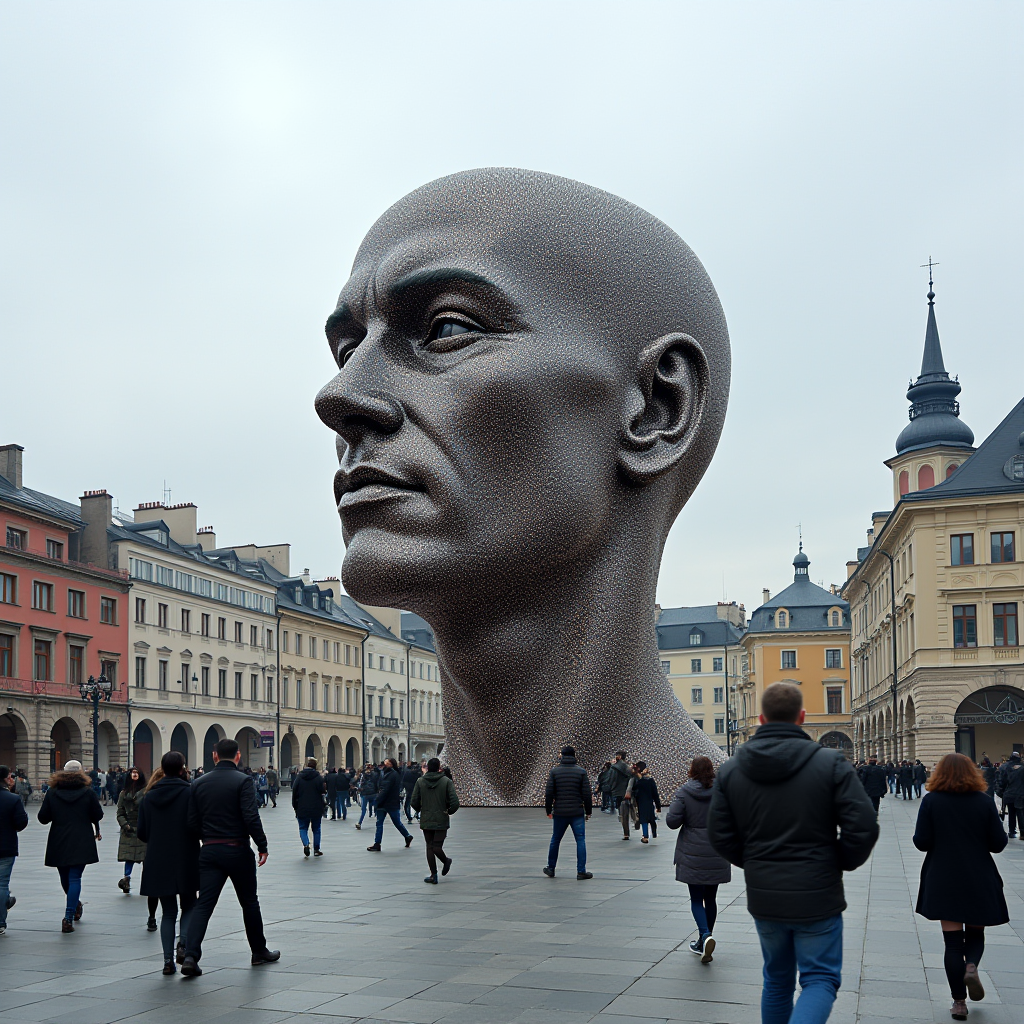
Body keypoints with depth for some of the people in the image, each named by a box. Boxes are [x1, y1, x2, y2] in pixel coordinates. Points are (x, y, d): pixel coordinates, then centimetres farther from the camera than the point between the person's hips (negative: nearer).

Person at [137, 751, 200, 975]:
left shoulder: (149, 796, 2)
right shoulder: (190, 793, -9)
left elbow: (142, 833, 4)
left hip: (158, 862, 3)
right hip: (186, 862, -3)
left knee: (168, 911, 12)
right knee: (189, 906, 13)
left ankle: (168, 959, 4)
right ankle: (183, 942, -10)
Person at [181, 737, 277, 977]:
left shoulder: (199, 783, 4)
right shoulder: (242, 781, -10)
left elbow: (192, 823, 4)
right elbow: (251, 817, -18)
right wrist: (262, 845, -8)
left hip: (209, 852, 3)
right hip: (238, 851, -3)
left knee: (203, 904, 1)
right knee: (249, 902, 12)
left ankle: (190, 955, -14)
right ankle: (259, 952, 25)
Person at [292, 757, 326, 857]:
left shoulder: (299, 777, -3)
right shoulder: (318, 777, -9)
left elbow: (294, 792, 0)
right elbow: (323, 790, -11)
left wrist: (295, 806, 7)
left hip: (302, 809, 0)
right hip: (316, 809, 0)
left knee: (303, 828, 10)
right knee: (316, 829, 13)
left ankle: (306, 844, -16)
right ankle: (316, 850, 15)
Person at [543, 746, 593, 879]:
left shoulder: (554, 771, -1)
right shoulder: (581, 772, -2)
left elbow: (549, 793, -2)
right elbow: (586, 794, -3)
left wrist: (548, 810, 8)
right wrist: (588, 811, 7)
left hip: (559, 813, 1)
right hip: (577, 813, -1)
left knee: (555, 840, 15)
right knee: (580, 840, 2)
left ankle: (551, 868, 25)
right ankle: (581, 871, -2)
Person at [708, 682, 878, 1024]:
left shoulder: (731, 770, -1)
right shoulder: (831, 763, -11)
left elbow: (721, 836, 0)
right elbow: (863, 828, -14)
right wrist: (839, 864, 3)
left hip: (763, 898, 4)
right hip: (817, 897, -3)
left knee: (777, 979, 21)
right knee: (820, 979, 6)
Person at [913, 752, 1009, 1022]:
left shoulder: (931, 801, -6)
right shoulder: (984, 801, -4)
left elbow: (922, 842, -8)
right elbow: (998, 843, -3)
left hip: (944, 882, 0)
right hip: (979, 881, 1)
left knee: (952, 941, 5)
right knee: (975, 934, 17)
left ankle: (959, 1002, 2)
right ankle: (971, 966, -12)